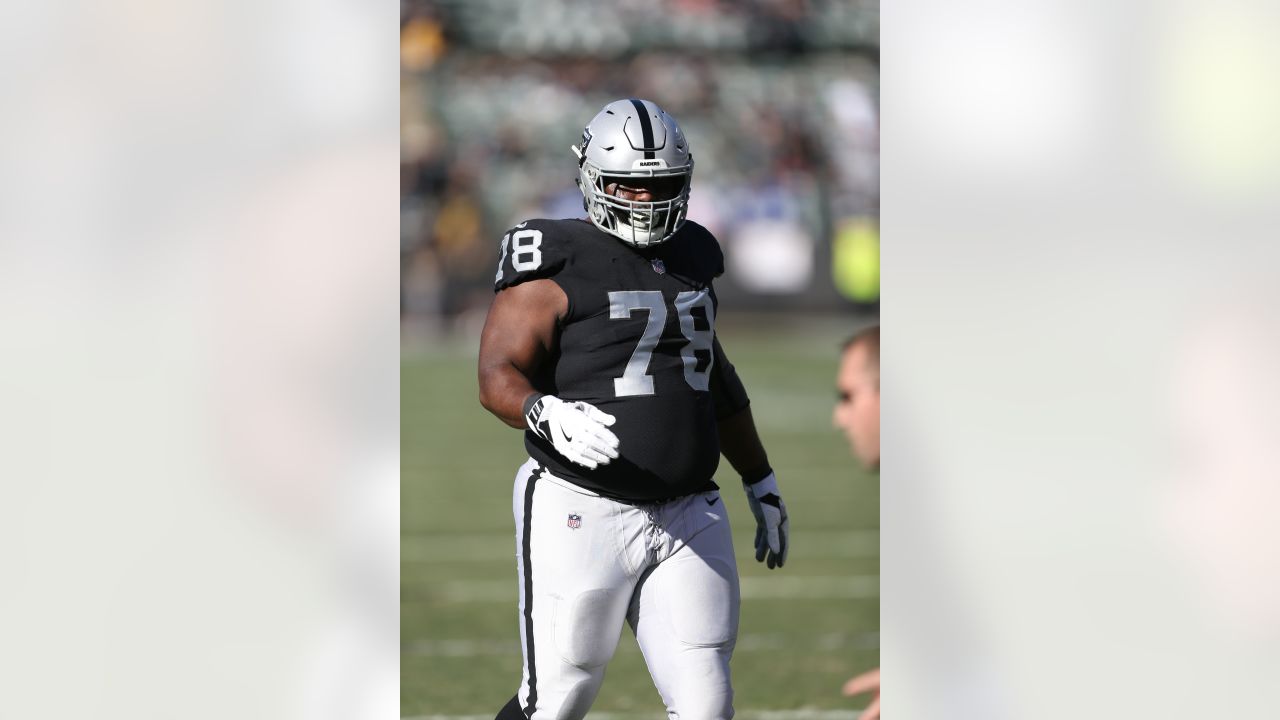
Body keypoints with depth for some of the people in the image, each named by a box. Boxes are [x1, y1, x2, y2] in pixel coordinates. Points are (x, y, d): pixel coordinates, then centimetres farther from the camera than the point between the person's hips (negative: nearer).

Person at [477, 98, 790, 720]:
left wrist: (762, 485, 32)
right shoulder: (559, 267, -6)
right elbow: (498, 376, -17)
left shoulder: (690, 261, 15)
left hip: (686, 520, 6)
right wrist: (550, 417, -38)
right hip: (583, 513, -6)